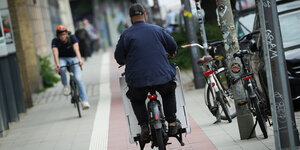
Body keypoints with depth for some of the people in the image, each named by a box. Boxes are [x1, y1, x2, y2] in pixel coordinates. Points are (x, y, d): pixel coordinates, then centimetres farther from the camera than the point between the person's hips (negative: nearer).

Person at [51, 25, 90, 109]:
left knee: (78, 79, -20)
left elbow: (76, 49, -33)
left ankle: (84, 101, -20)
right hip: (62, 59, 1)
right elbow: (55, 53, -30)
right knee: (62, 69, -37)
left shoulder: (72, 38, -17)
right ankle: (65, 86, -11)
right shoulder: (55, 41, -16)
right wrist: (57, 65, -48)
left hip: (73, 58, 0)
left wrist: (79, 60, -51)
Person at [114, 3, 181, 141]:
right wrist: (167, 54, 42)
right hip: (162, 76, 1)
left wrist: (124, 62, 30)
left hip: (138, 80, -1)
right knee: (169, 93, 31)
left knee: (136, 100, 27)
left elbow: (118, 57, 6)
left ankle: (144, 125, 6)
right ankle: (172, 123, 20)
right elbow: (173, 47, 18)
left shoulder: (126, 34, 0)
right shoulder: (157, 30, 7)